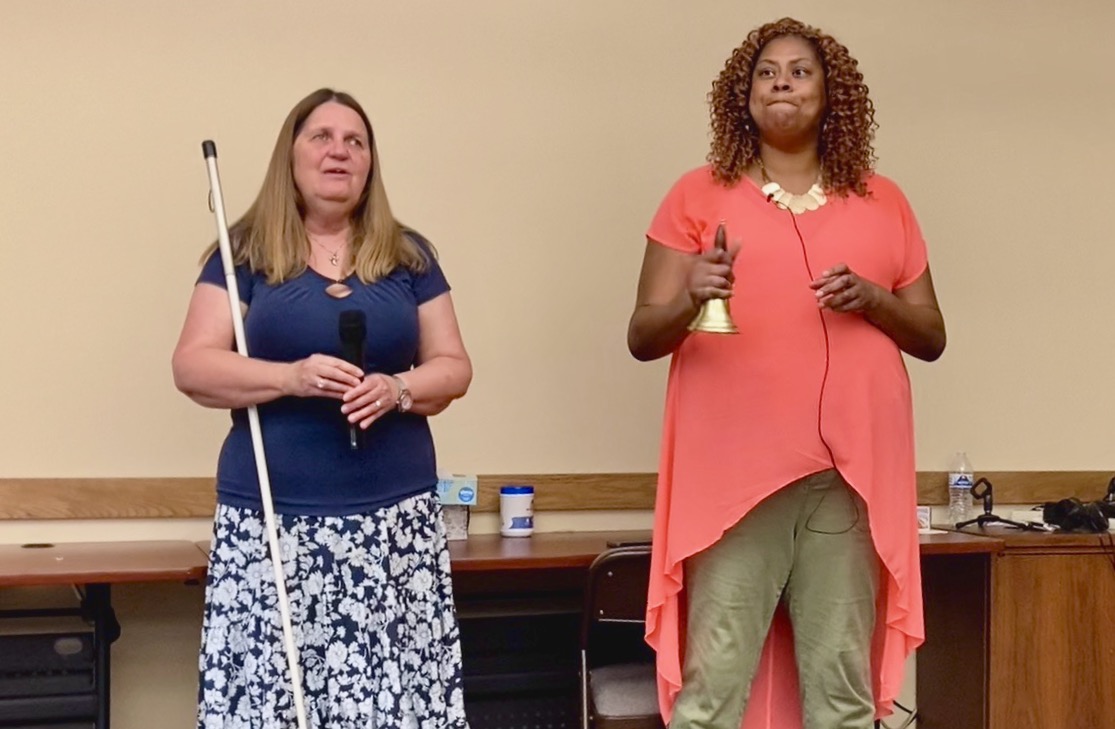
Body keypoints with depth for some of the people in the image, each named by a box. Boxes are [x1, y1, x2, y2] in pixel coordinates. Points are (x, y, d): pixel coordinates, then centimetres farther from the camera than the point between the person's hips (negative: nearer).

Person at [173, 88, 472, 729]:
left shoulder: (409, 256, 11)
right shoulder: (245, 251, 5)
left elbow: (453, 366, 10)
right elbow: (193, 367, -1)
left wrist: (397, 389, -11)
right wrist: (292, 377, -17)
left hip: (394, 518, 2)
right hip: (272, 520, -1)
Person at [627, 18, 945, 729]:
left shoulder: (883, 201, 13)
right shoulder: (698, 195, 7)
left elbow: (932, 337, 15)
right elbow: (642, 336, 3)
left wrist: (873, 299, -5)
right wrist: (691, 300, -18)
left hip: (853, 473, 2)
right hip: (734, 472, -2)